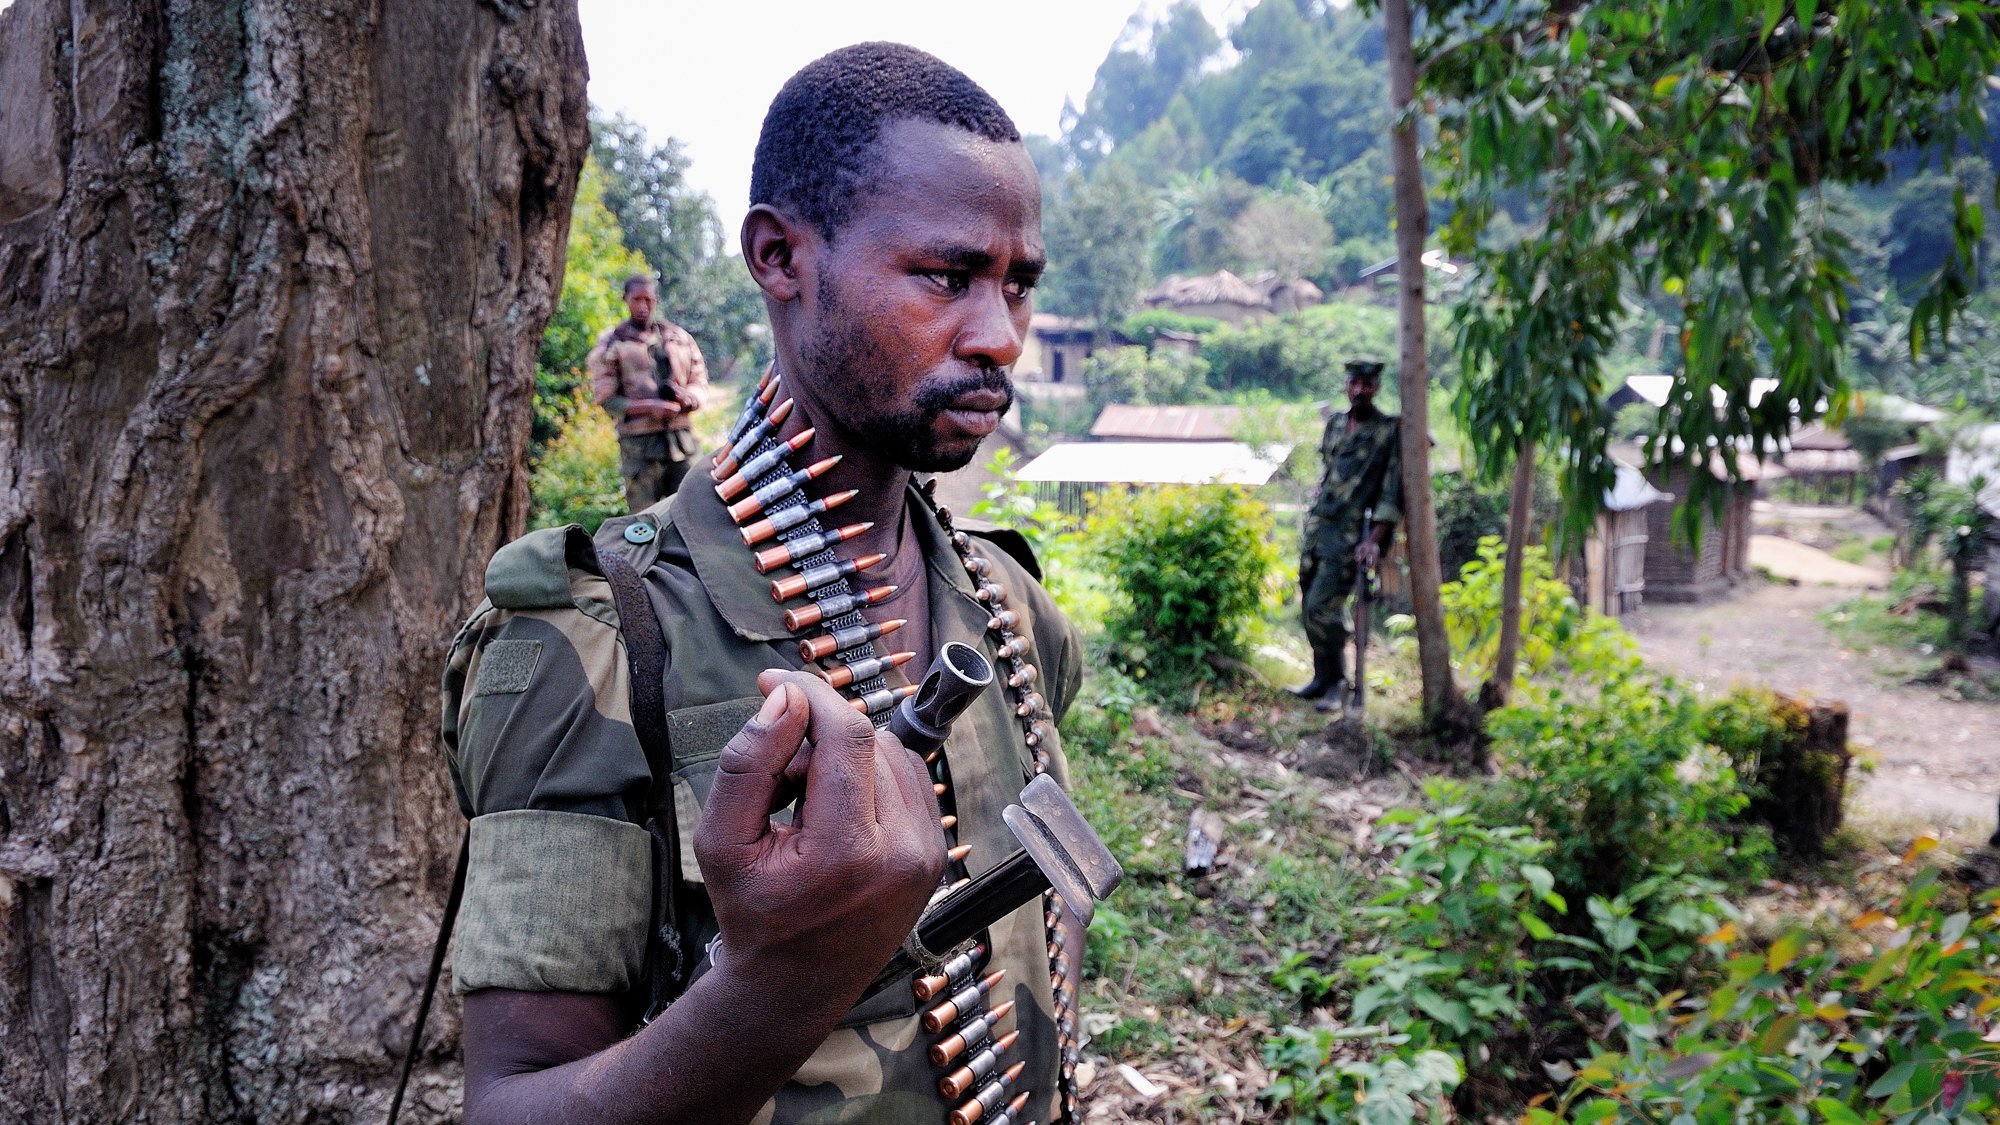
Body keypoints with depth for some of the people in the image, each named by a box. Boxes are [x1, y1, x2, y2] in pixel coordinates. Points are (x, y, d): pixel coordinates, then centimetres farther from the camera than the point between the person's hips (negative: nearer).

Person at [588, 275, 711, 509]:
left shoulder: (679, 337, 15)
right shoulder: (611, 343, 5)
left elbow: (701, 383, 17)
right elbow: (605, 399, -1)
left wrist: (686, 397, -8)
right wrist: (649, 407, -15)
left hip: (682, 439, 3)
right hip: (640, 444, -3)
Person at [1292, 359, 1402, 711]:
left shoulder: (1390, 430, -6)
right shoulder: (1334, 422, 13)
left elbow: (1393, 490, -10)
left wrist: (1375, 538, -17)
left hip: (1351, 533, -6)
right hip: (1317, 525, 6)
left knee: (1322, 606, -13)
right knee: (1310, 605, 9)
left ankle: (1332, 683, 4)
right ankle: (1323, 677, 23)